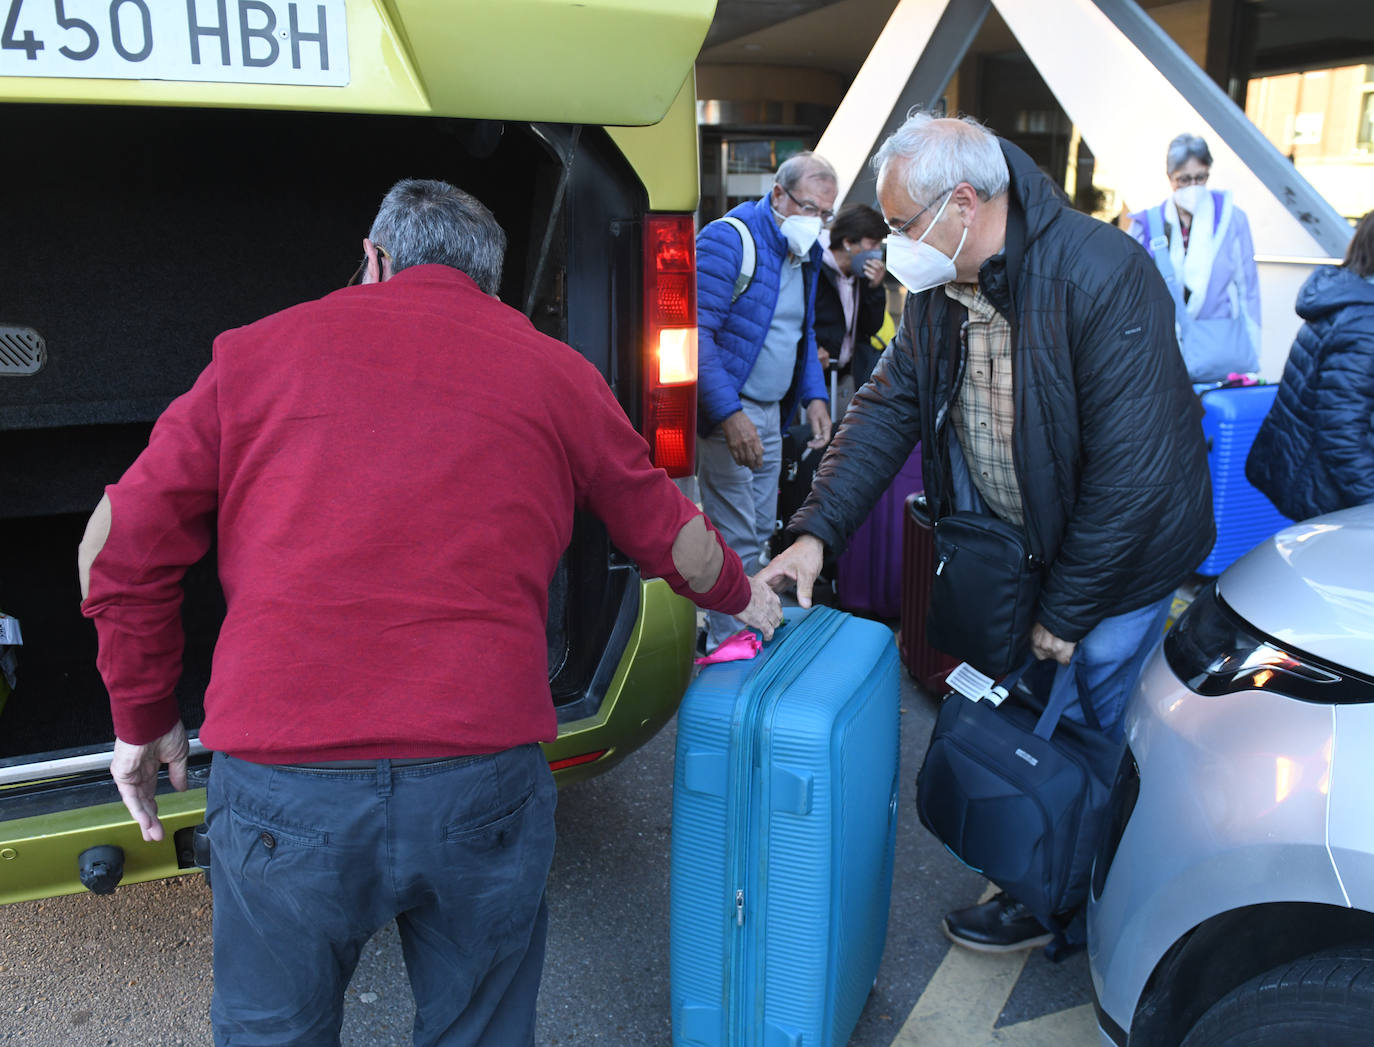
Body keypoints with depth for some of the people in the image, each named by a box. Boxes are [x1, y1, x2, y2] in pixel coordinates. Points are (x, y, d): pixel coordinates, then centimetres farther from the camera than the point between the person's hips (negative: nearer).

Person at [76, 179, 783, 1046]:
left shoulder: (258, 350, 9)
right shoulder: (554, 372, 11)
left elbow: (122, 545, 8)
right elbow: (672, 539, 19)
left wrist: (144, 718, 20)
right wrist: (741, 596, 40)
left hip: (280, 782, 0)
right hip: (482, 774, 1)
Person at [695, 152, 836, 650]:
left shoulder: (806, 253, 13)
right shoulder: (728, 240, -14)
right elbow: (697, 333, -20)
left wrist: (814, 396, 9)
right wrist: (730, 414, -26)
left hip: (770, 412, 9)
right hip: (726, 411, -9)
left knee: (760, 530, 13)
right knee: (737, 540, -9)